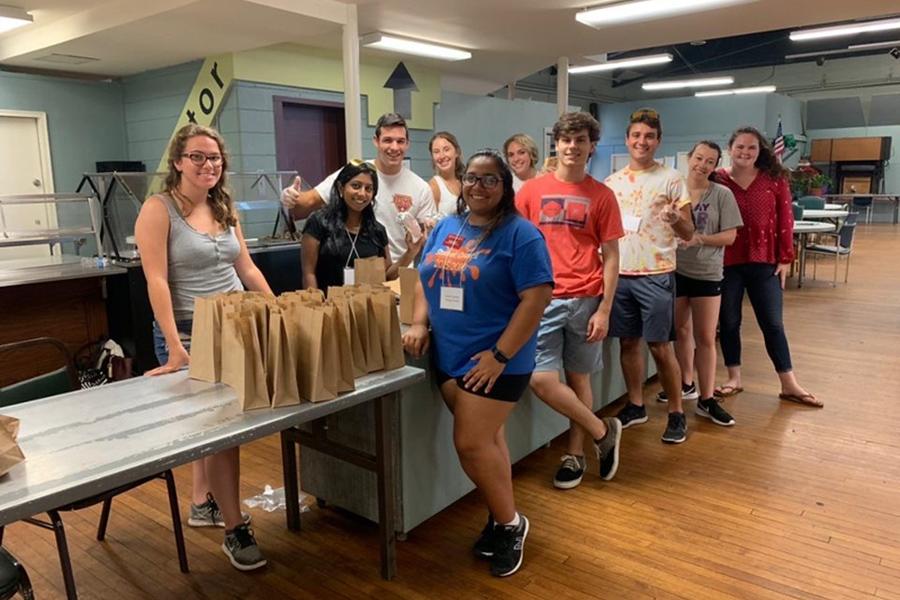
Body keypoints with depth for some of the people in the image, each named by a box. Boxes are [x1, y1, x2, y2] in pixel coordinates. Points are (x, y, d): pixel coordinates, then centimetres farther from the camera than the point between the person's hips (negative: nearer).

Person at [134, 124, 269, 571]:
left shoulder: (225, 208, 11)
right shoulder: (159, 209, -9)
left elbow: (247, 268, 14)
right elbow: (156, 281, -16)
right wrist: (175, 346, -23)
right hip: (189, 332, -6)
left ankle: (202, 504, 33)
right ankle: (234, 529, 2)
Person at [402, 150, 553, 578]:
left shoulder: (520, 234, -11)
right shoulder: (446, 227, 9)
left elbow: (537, 298, -17)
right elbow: (425, 279, 17)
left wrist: (499, 355, -20)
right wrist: (419, 323, 0)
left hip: (495, 359, -6)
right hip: (448, 355, 6)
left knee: (471, 443, -5)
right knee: (485, 438, 16)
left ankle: (509, 523, 18)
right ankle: (501, 516, 34)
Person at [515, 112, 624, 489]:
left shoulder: (601, 196, 2)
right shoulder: (531, 190, 5)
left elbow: (611, 257, 2)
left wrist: (604, 309, -5)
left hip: (585, 300, -1)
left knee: (578, 378, 8)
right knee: (541, 380, -7)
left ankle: (575, 455, 26)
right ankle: (603, 432, 14)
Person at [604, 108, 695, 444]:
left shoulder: (670, 179, -1)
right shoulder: (612, 182, 10)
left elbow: (688, 233, -2)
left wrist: (677, 219, -24)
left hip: (655, 274, -4)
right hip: (619, 273, 4)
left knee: (660, 346, 0)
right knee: (628, 342, 11)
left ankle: (676, 414, 15)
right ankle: (635, 406, 26)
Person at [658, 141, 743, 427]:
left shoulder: (722, 194, -5)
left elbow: (729, 236, -7)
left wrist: (699, 238, -22)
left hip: (707, 274, -2)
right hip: (674, 270, 2)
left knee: (706, 338, 2)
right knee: (681, 331, 16)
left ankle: (707, 400, 10)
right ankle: (686, 384, 34)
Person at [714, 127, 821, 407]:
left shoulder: (775, 179, 1)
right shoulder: (717, 180, -3)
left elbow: (785, 220, 2)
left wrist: (785, 258, -1)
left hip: (764, 262, 1)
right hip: (726, 263, 0)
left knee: (773, 324, 7)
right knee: (728, 322, 10)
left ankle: (789, 385, 19)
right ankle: (734, 378, 25)